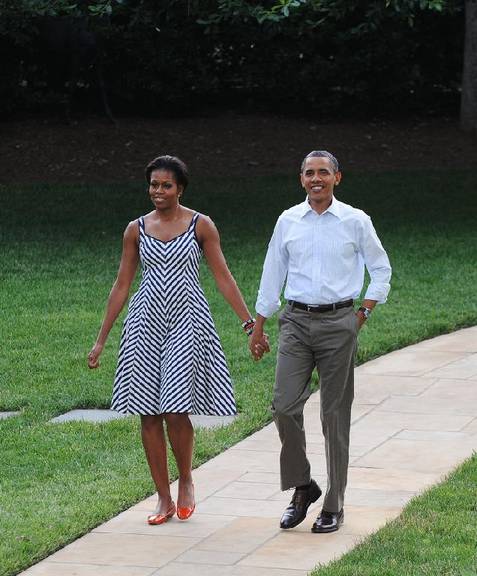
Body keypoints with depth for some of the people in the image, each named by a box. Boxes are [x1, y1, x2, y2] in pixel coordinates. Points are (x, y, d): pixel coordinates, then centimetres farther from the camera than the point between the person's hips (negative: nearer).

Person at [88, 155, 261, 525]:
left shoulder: (201, 225, 1)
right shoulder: (136, 229, 7)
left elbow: (223, 277, 1)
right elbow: (122, 285, 10)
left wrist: (250, 324, -5)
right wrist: (101, 339, 9)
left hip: (187, 321, -3)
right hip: (146, 323, 3)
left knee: (176, 411, -11)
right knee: (149, 415, 2)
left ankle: (186, 481, 15)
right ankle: (164, 499, 12)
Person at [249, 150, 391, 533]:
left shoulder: (355, 221, 1)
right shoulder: (288, 221, 6)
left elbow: (381, 269, 11)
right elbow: (272, 275, 13)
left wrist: (363, 314, 3)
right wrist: (258, 327, 13)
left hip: (338, 322, -2)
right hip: (296, 322, 2)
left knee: (335, 415, 2)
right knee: (285, 406, -8)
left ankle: (333, 506, 9)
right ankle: (301, 487, 11)